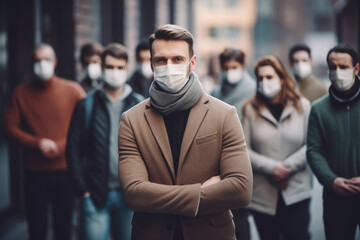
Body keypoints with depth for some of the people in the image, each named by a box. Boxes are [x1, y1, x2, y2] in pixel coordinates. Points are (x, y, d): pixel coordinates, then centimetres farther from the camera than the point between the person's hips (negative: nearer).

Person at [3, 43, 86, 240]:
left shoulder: (73, 90, -1)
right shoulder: (22, 93, 3)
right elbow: (10, 126, 0)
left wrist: (62, 145, -12)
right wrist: (37, 143, -12)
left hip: (65, 170, -1)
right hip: (34, 172, 1)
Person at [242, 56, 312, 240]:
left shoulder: (302, 106, 4)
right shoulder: (250, 109, 1)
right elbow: (243, 150, -3)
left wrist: (288, 167, -11)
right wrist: (271, 167, -14)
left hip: (296, 194, 0)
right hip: (262, 195, 0)